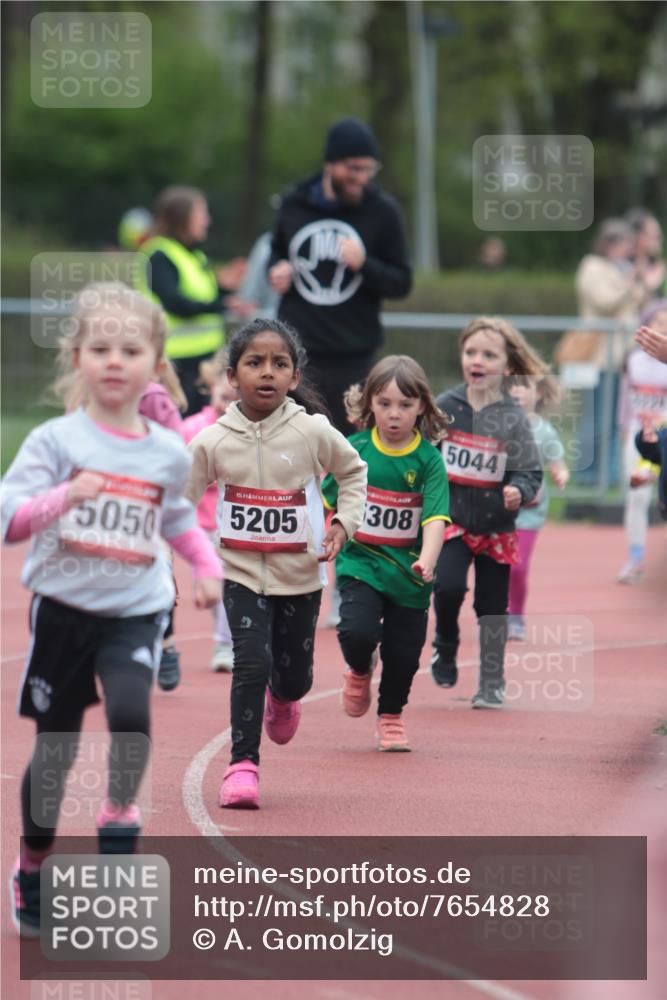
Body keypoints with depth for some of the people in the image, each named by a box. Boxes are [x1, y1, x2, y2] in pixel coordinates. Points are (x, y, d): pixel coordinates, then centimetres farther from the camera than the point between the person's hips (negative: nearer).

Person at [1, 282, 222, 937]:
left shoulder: (168, 453, 4)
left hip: (135, 613, 1)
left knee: (130, 712, -27)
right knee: (55, 751, 7)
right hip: (63, 608, -1)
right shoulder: (57, 440, -6)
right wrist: (65, 497, -30)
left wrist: (207, 565, 10)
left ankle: (120, 813, -2)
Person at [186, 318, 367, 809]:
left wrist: (345, 523, -4)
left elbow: (354, 471, 7)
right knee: (252, 662, -18)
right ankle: (243, 763, -5)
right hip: (242, 571, -1)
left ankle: (283, 698, 51)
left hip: (300, 572, 1)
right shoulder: (212, 441, -10)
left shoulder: (314, 432, -11)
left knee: (294, 674, 12)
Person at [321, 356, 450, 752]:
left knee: (404, 652, 6)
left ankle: (392, 717, 33)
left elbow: (435, 518, -15)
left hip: (407, 571, 0)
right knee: (358, 633, -22)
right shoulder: (354, 449, -3)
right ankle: (360, 670, 14)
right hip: (360, 561, 0)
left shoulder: (428, 459, -7)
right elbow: (327, 503, 9)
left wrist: (427, 560, -30)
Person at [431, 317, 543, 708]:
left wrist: (519, 491, -28)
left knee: (493, 608, 6)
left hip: (496, 526, -1)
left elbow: (531, 472, -9)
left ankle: (493, 682, 21)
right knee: (448, 586, -18)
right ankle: (445, 646, 11)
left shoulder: (514, 419, -10)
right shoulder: (445, 407, -4)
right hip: (451, 519, 1)